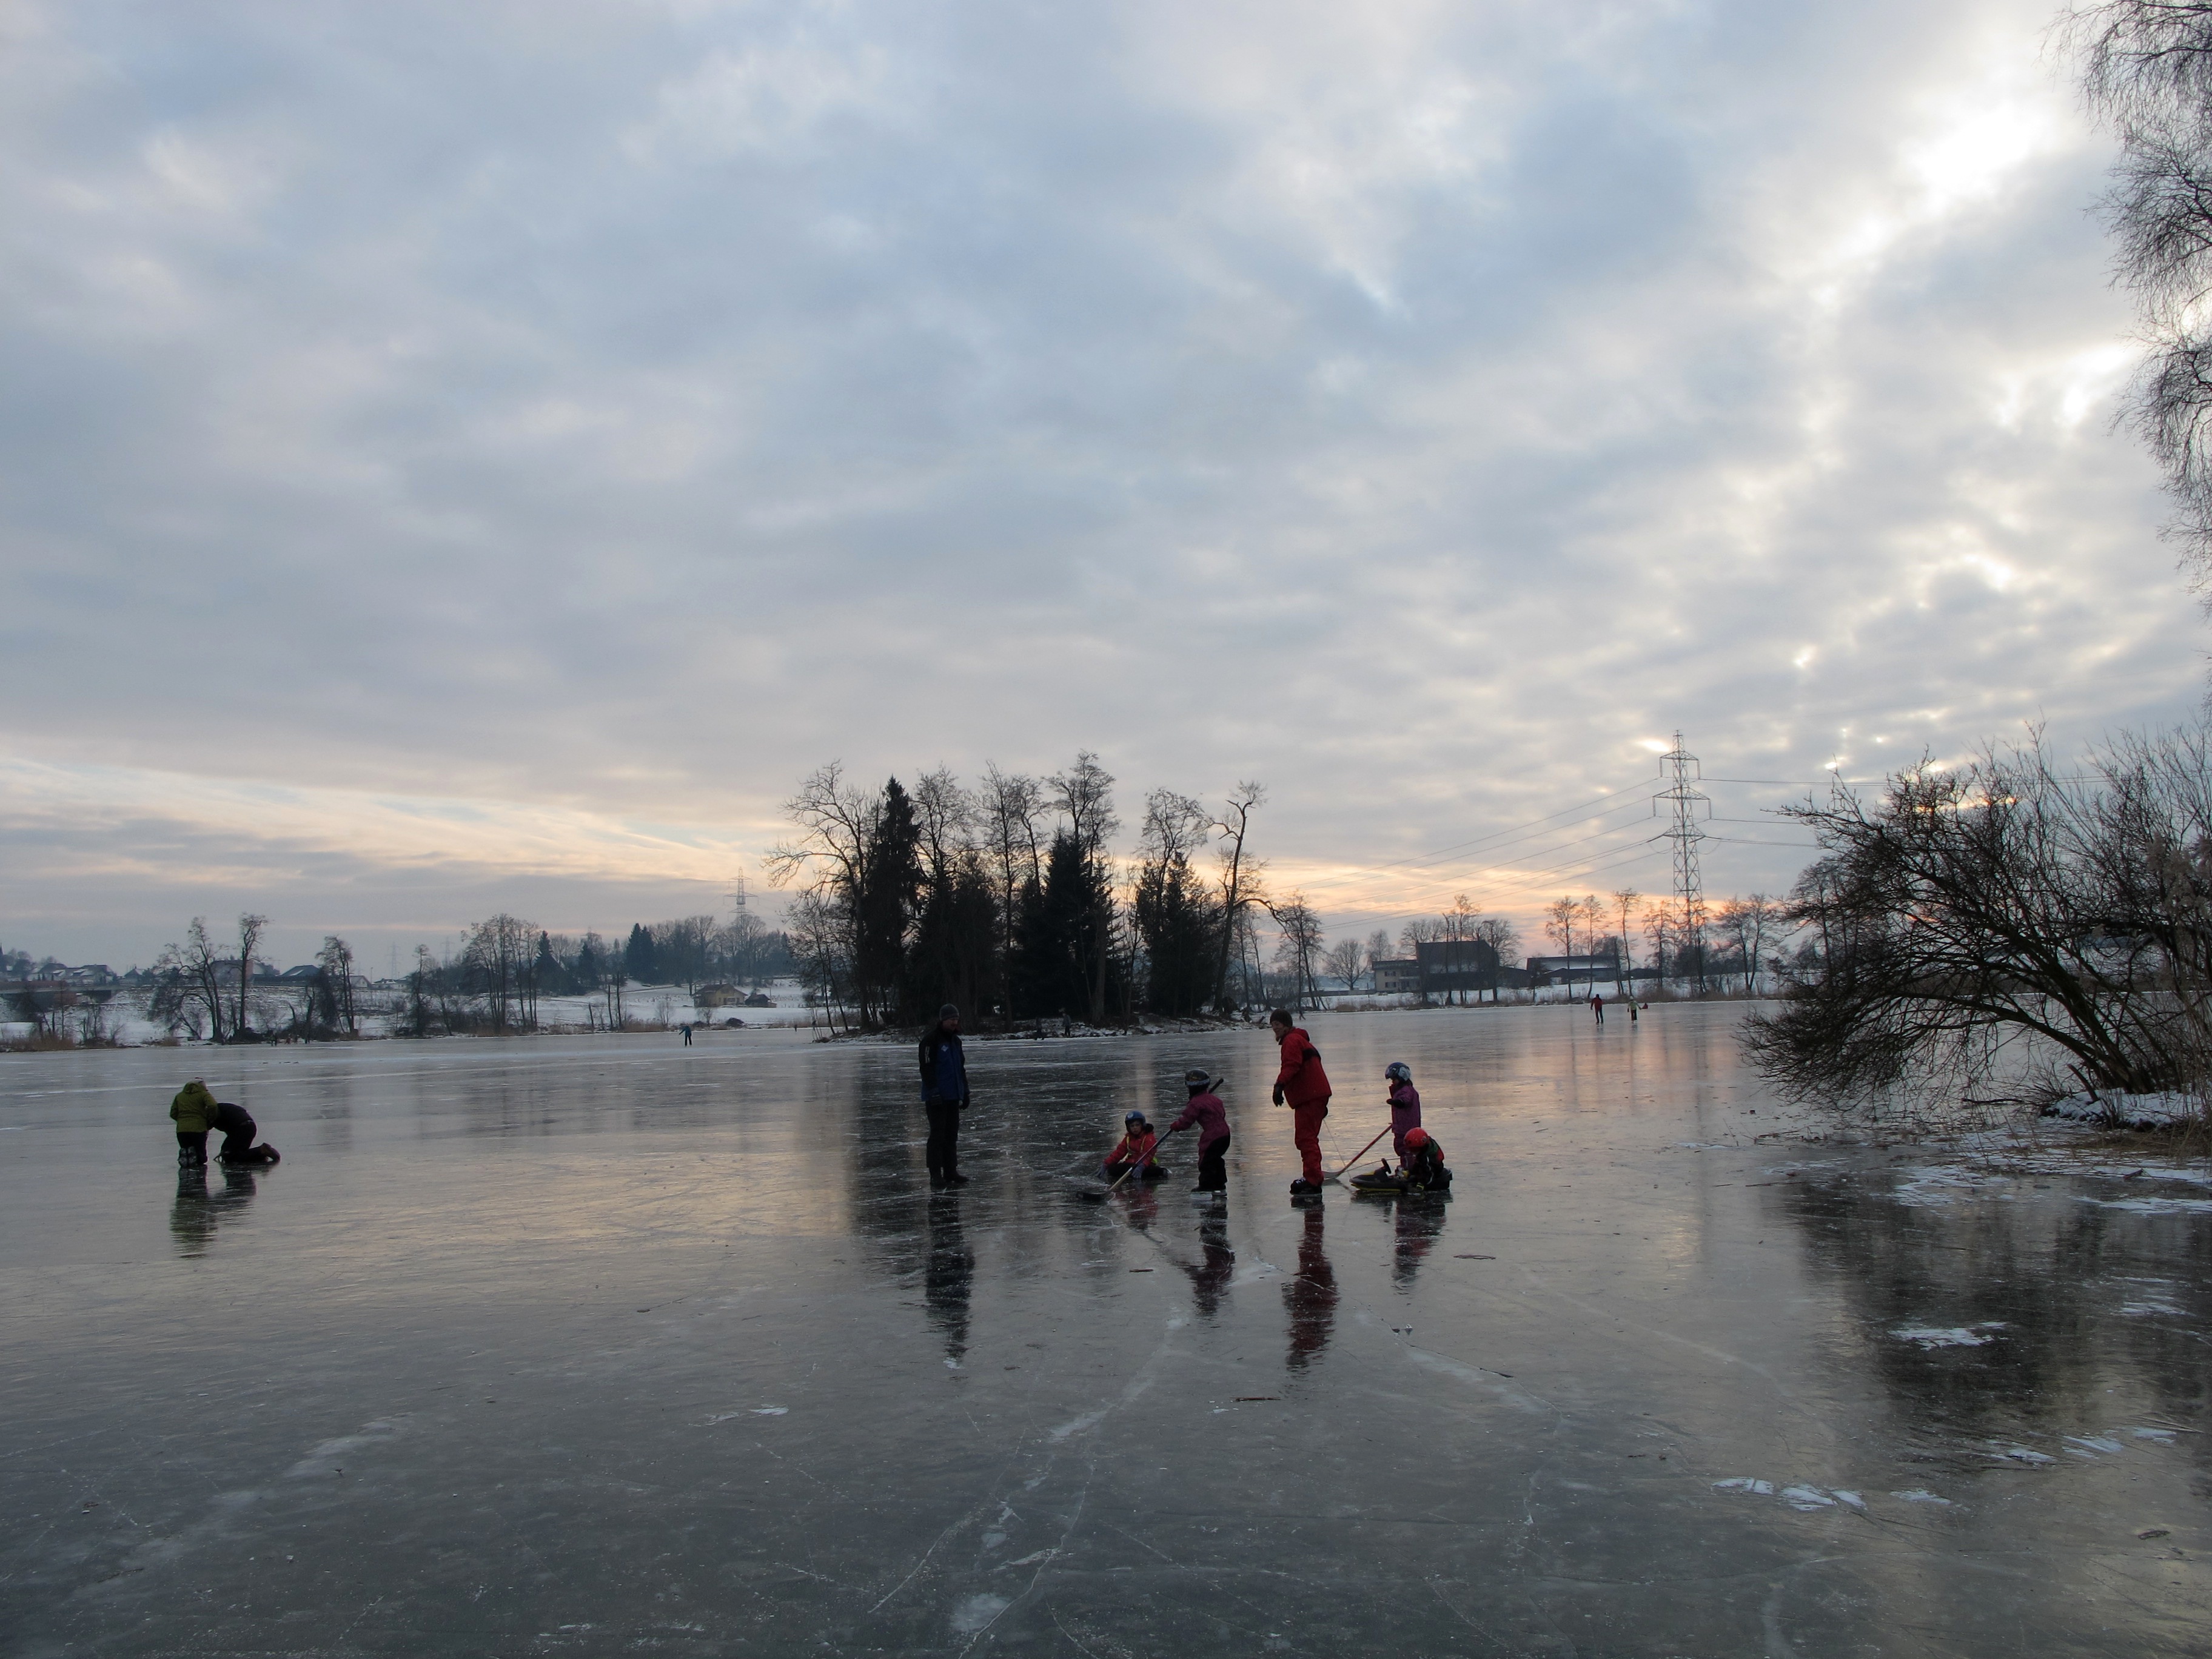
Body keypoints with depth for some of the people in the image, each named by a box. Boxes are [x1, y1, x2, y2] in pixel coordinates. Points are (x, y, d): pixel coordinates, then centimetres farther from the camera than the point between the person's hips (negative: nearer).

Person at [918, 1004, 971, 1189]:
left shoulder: (955, 1040, 16)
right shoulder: (931, 1040, -10)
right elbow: (927, 1068, -16)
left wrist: (965, 1091, 19)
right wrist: (933, 1092, -21)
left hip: (953, 1097, 8)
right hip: (937, 1098, -8)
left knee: (952, 1135, 11)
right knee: (937, 1135, -6)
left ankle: (951, 1172, 17)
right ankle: (936, 1176, -3)